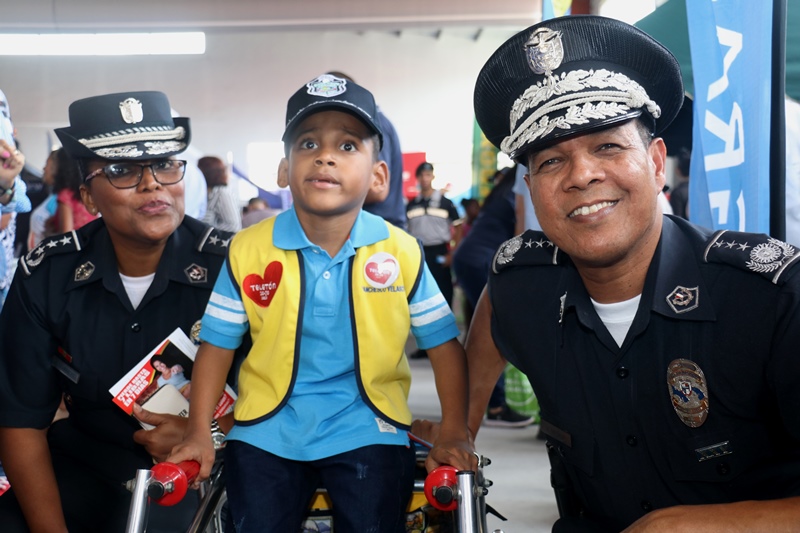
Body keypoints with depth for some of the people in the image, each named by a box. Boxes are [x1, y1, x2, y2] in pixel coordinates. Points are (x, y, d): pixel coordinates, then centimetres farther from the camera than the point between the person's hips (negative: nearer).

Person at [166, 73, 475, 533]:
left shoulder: (402, 252, -9)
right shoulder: (249, 250, -7)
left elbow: (443, 342, -1)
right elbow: (218, 343, 2)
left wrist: (454, 433, -3)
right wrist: (200, 433, -1)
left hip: (367, 430, -1)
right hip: (268, 432, 1)